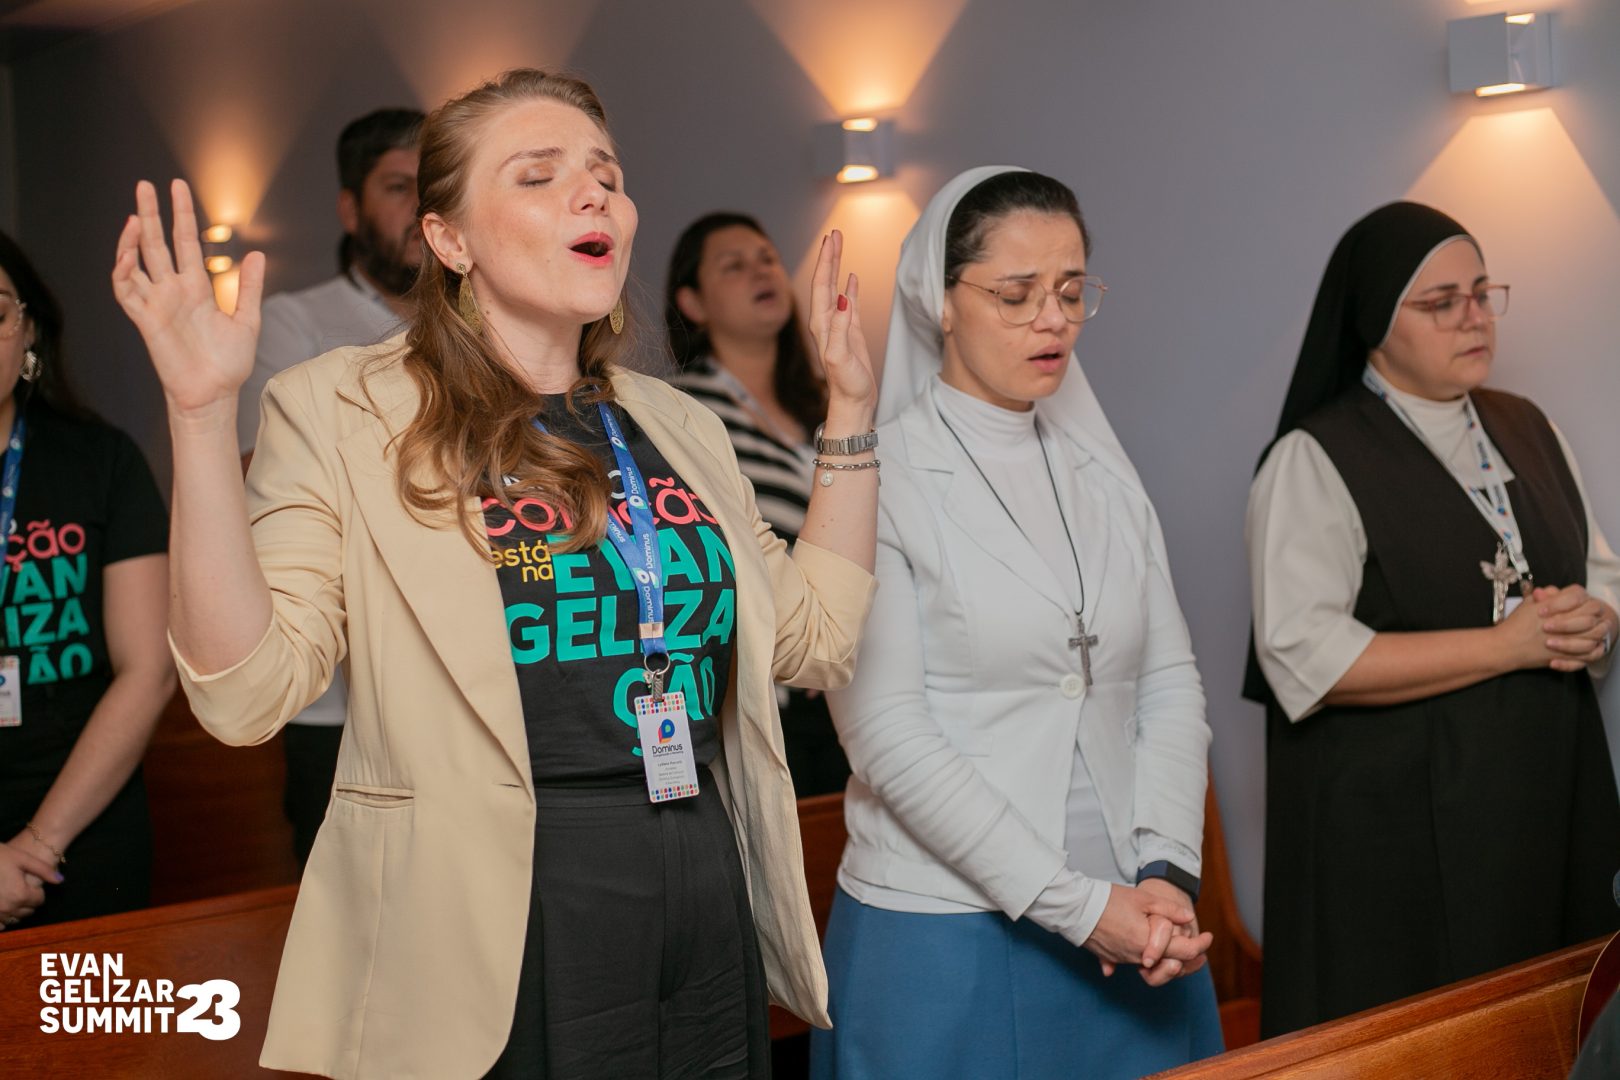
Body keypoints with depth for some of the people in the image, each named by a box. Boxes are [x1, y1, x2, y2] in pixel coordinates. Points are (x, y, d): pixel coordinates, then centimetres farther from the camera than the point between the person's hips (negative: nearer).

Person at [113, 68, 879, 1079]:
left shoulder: (678, 426, 10)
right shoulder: (342, 412, -6)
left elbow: (814, 637, 12)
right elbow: (248, 691, -14)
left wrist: (850, 411, 9)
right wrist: (203, 414, -22)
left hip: (711, 911, 6)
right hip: (484, 934, -5)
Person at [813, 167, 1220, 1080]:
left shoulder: (1104, 473, 9)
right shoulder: (882, 479, -8)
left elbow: (1171, 681, 7)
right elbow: (886, 731, -14)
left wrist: (1169, 873, -8)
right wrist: (1076, 905, -15)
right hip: (948, 934, -5)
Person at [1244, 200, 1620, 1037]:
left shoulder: (1527, 431, 12)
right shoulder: (1315, 458, -8)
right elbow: (1306, 659, -18)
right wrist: (1507, 645, -16)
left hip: (1552, 795, 6)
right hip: (1393, 825, -6)